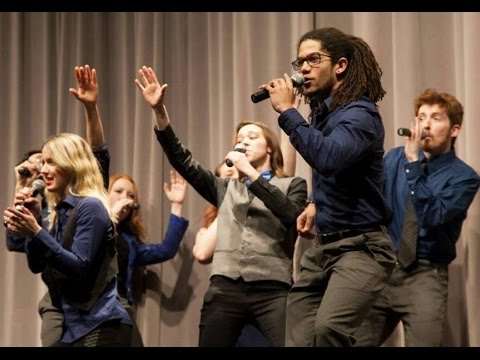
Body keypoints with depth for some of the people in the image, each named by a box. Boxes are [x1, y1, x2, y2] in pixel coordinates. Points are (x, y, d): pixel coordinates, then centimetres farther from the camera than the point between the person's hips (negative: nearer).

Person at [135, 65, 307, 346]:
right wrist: (160, 111, 1)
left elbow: (291, 214, -7)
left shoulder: (292, 185, 15)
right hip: (225, 288, 3)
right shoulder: (226, 188, 24)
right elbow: (183, 162, 12)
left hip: (272, 289, -3)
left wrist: (250, 172, -5)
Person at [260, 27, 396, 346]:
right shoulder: (322, 113, 11)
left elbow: (329, 159, -33)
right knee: (299, 340, 6)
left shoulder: (360, 113, -13)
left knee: (328, 327, -33)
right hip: (324, 245, 9)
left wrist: (287, 111, -24)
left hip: (361, 247, -9)